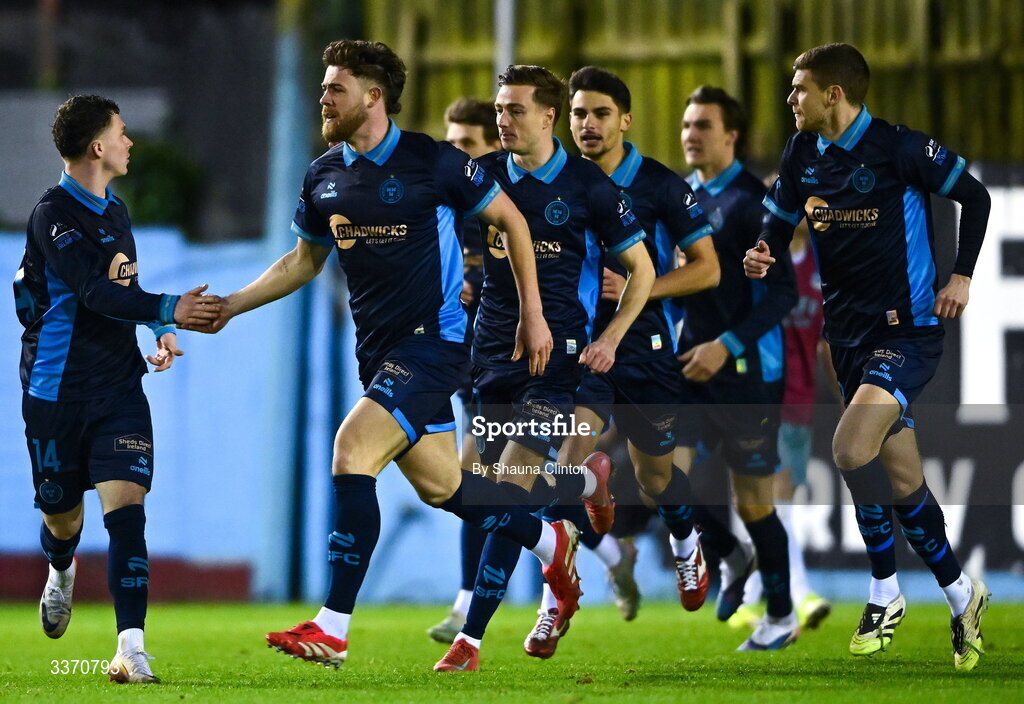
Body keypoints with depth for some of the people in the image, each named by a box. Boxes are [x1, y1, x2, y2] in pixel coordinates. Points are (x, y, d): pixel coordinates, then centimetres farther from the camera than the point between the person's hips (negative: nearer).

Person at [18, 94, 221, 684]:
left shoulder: (115, 211, 13)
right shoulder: (54, 215, -13)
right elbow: (95, 292, -25)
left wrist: (163, 331, 10)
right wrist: (169, 310, -35)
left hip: (120, 386, 5)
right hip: (57, 389, -5)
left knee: (126, 503, -13)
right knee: (63, 515, 9)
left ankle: (132, 646, -18)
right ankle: (61, 574, 47)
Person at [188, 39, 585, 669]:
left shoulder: (432, 161, -11)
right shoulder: (324, 176, 7)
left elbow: (511, 219, 0)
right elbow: (304, 263, 22)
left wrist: (532, 314, -1)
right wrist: (231, 306, 12)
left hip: (433, 340, -7)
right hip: (378, 350, 7)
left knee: (352, 452, -21)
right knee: (440, 486, 12)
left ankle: (332, 629, -20)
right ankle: (552, 541, 39)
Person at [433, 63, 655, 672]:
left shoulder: (588, 186, -4)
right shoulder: (482, 176, 5)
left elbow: (641, 268, 4)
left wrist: (610, 338, -7)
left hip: (558, 348, -5)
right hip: (494, 345, 5)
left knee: (513, 486, -15)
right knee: (498, 485, 7)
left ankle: (472, 637, -14)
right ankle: (588, 480, 42)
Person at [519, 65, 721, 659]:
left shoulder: (661, 186, -8)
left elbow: (707, 269, -8)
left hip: (645, 348, -2)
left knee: (655, 476, 14)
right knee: (572, 456, -22)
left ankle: (687, 544, 47)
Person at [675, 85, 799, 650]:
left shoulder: (752, 202, -11)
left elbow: (782, 293, -16)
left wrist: (727, 345, -24)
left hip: (746, 373, -6)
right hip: (690, 370, 6)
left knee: (753, 503, 2)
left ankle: (781, 617, 19)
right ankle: (731, 558, 18)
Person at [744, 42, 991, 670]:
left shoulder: (899, 148, -14)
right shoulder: (803, 154, 4)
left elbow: (975, 196, -5)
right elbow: (780, 220, 17)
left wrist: (961, 276, -10)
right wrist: (764, 255, -5)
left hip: (908, 329, -7)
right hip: (849, 331, 7)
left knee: (852, 448, -25)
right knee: (902, 483, 10)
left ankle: (885, 593, -10)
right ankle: (961, 593, 26)